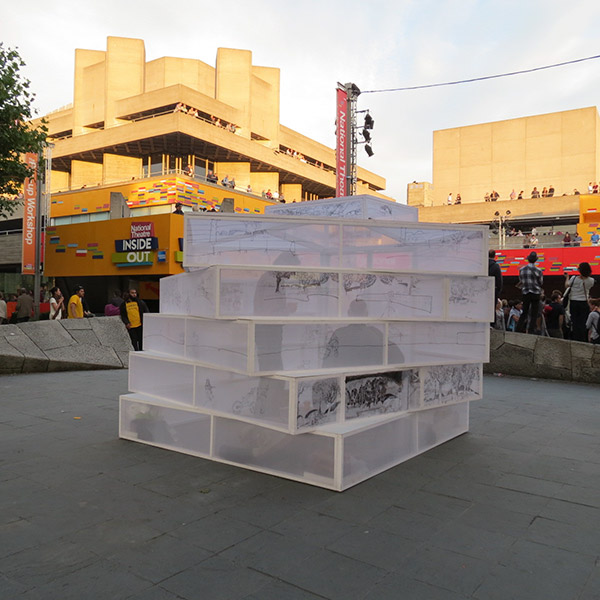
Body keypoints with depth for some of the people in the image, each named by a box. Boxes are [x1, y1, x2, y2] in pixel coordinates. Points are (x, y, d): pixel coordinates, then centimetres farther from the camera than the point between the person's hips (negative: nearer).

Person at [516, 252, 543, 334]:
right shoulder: (538, 270, -10)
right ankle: (531, 331, 2)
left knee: (524, 313, 11)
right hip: (535, 293, -3)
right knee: (534, 315, 3)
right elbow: (541, 283, 1)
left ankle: (519, 330, 7)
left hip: (525, 293, 3)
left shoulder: (521, 269, -1)